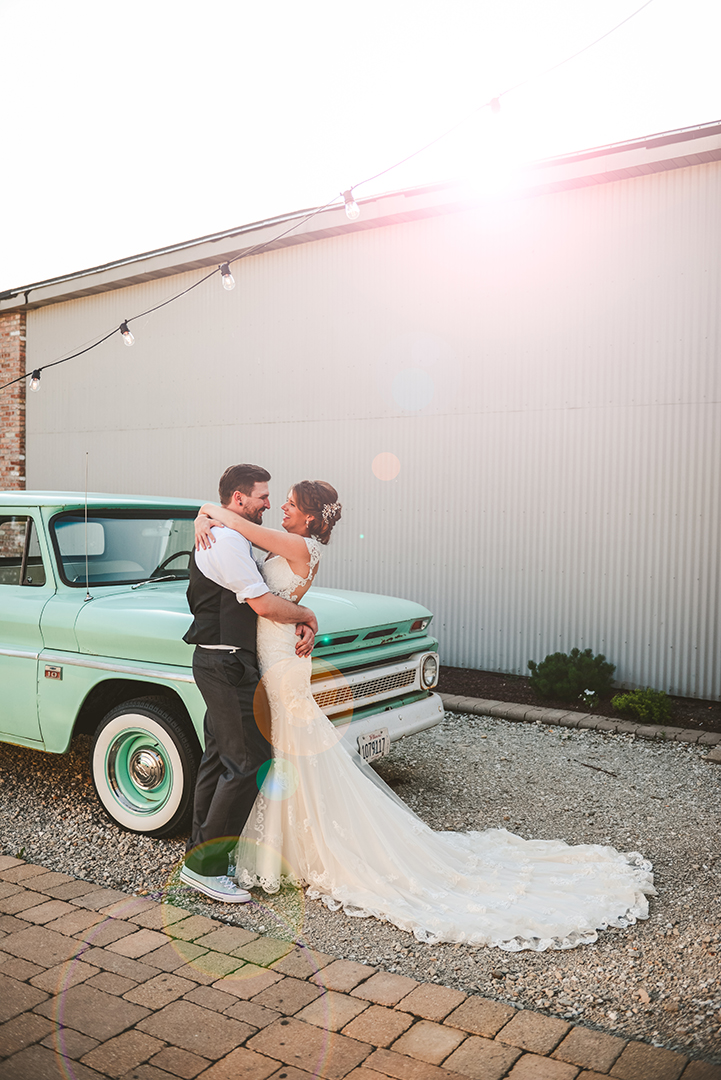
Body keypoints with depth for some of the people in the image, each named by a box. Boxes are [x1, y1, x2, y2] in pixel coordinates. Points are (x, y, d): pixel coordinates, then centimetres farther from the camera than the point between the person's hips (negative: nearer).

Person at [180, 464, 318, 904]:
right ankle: (205, 866, 2)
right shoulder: (227, 542, -18)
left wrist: (299, 625, -3)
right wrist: (307, 615, -5)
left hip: (223, 664, 11)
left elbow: (263, 599, 14)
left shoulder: (234, 541, 16)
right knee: (249, 763, -7)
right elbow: (264, 605, -22)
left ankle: (202, 851, 27)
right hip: (227, 665, -11)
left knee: (220, 758, 16)